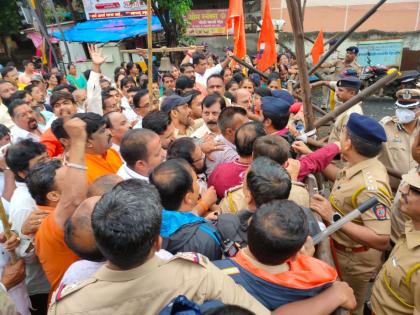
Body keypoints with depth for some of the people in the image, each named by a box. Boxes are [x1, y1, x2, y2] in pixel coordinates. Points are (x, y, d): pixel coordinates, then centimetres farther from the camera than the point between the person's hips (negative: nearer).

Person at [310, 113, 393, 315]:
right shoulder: (360, 165, -9)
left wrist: (333, 218, -38)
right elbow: (344, 181, 12)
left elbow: (381, 240, -38)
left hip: (354, 258, -8)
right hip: (343, 250, 8)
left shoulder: (370, 186, -36)